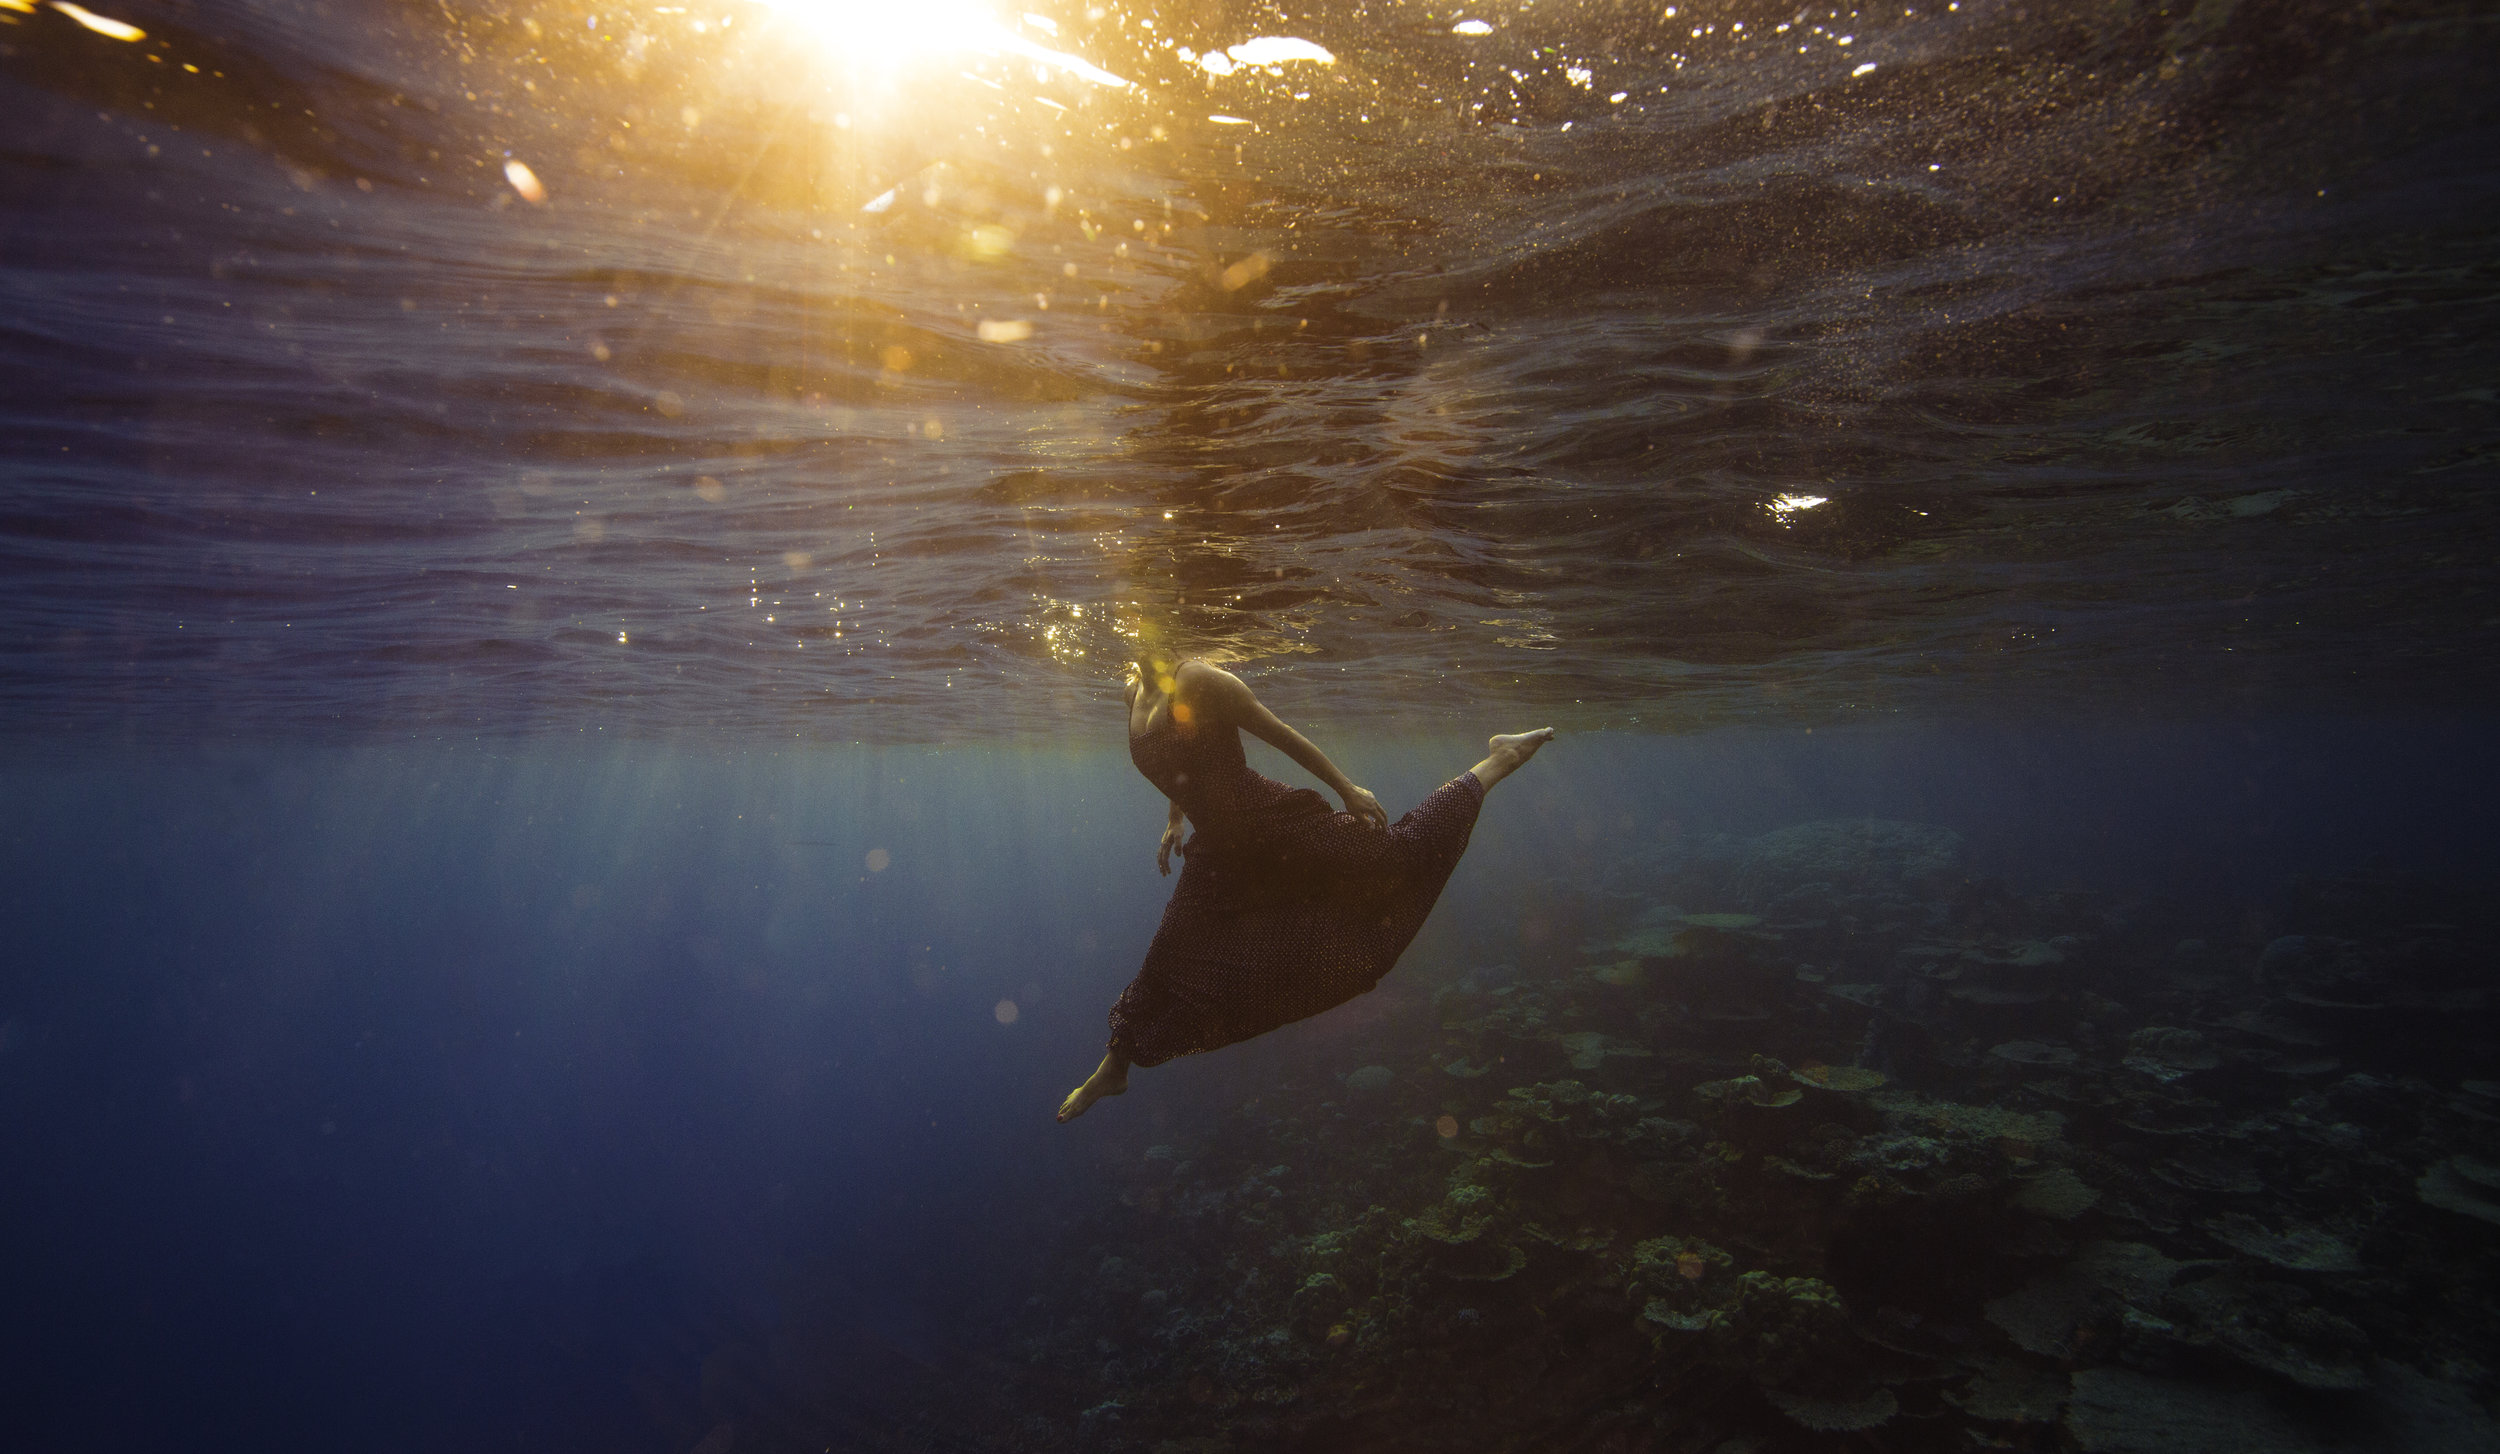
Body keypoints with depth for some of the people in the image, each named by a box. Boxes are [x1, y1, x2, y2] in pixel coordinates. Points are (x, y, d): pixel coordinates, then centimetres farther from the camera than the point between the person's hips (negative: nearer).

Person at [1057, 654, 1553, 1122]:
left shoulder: (1199, 680, -17)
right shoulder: (1137, 694, 6)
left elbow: (1283, 735, -13)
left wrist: (1347, 790, -11)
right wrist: (1174, 823, 16)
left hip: (1273, 823, -6)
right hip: (1218, 853, 7)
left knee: (1396, 858, -2)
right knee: (1167, 963, 12)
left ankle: (1497, 760, 16)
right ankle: (1113, 1067, 31)